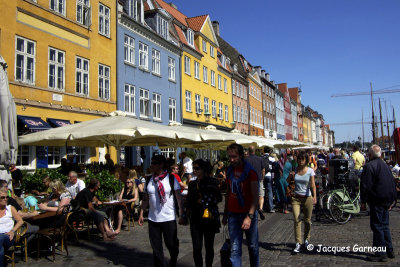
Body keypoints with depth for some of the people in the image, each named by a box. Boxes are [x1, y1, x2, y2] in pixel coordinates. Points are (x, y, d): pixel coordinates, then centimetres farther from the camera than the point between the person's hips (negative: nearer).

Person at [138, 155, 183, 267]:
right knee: (156, 247, 8)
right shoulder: (148, 180, 6)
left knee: (172, 245, 8)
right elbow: (145, 199, 11)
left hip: (169, 219, -3)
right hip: (153, 219, 3)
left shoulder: (172, 179, -5)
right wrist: (141, 214, 6)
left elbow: (179, 198, -6)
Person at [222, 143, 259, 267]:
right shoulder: (229, 171, 7)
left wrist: (249, 216, -22)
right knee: (235, 249, -1)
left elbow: (255, 197, -13)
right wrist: (225, 214, 14)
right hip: (233, 215, 4)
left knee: (253, 247, 9)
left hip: (248, 214, -3)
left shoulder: (250, 172, -9)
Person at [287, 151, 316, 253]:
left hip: (307, 198, -1)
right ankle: (298, 243, -6)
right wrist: (290, 176, -11)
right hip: (296, 198, 1)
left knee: (307, 221, 9)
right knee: (296, 220, -10)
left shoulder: (310, 171, -3)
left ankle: (306, 239, 34)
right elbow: (287, 182, 9)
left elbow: (312, 185, -12)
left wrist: (314, 196, -26)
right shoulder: (294, 170, 2)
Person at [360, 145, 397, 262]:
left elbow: (366, 185, -16)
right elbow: (392, 183, 19)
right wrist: (391, 200, 24)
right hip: (387, 200, 9)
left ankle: (381, 254, 0)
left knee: (377, 227, -3)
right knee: (384, 225, 17)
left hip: (377, 200, -9)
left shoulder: (369, 166, -14)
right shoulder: (385, 165, 13)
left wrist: (363, 201, -8)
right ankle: (389, 251, 24)